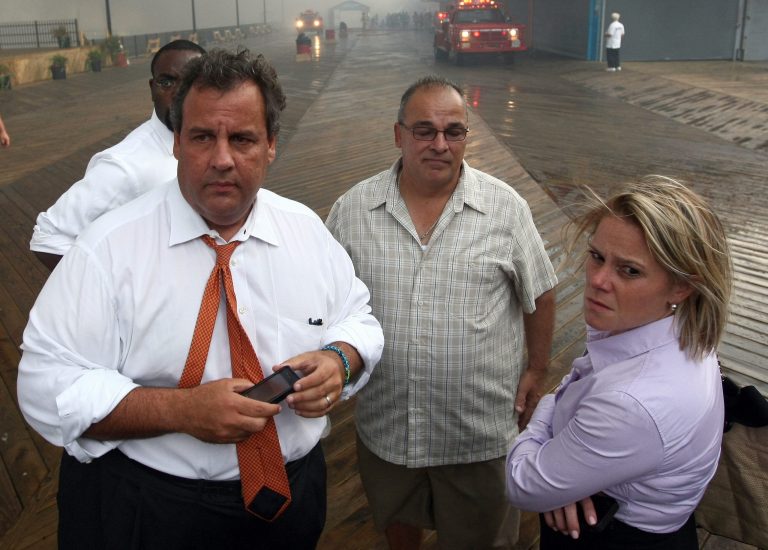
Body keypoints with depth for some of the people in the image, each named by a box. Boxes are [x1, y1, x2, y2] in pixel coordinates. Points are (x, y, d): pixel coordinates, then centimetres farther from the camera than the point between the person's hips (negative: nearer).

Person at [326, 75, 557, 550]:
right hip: (385, 426, 2)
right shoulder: (352, 209, -6)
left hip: (480, 433, -1)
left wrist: (536, 371, 2)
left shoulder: (506, 207, -9)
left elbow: (540, 295, 0)